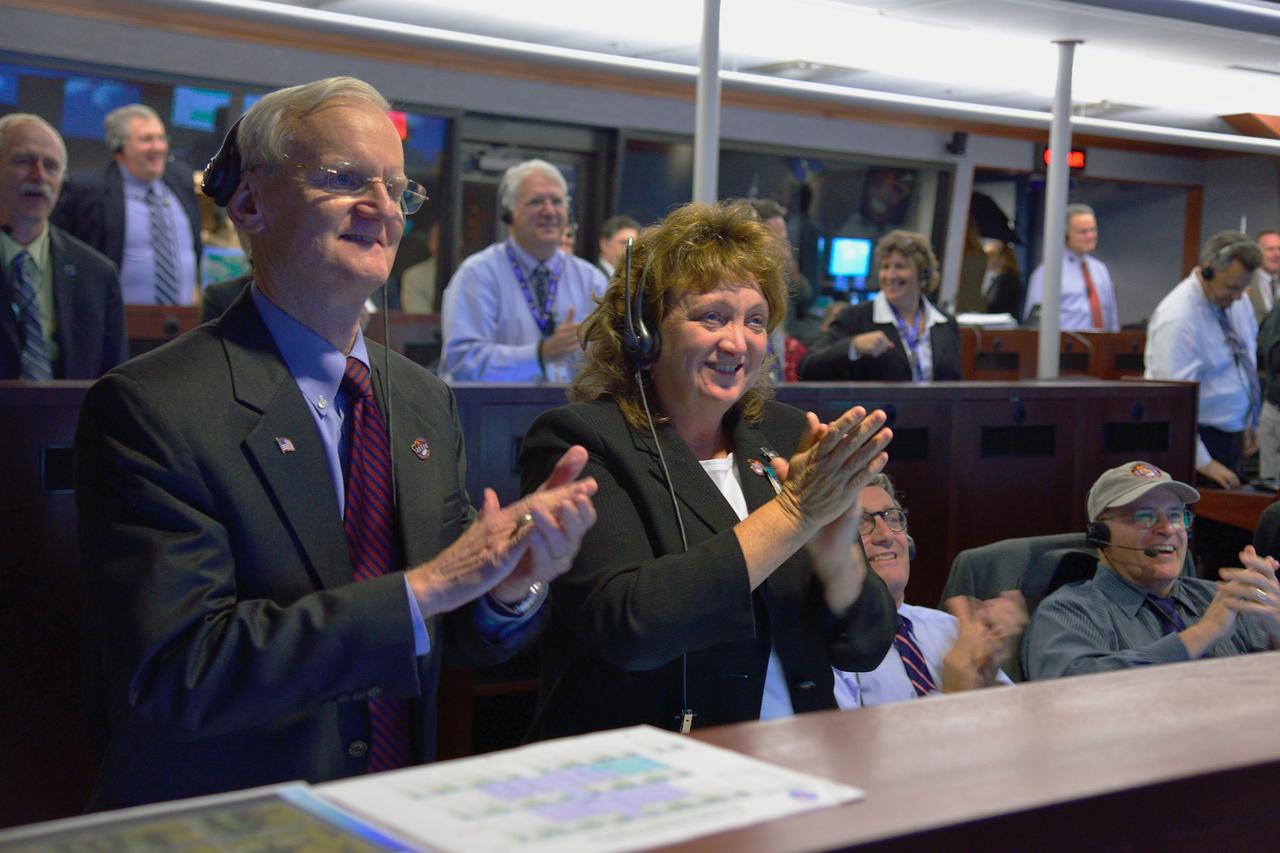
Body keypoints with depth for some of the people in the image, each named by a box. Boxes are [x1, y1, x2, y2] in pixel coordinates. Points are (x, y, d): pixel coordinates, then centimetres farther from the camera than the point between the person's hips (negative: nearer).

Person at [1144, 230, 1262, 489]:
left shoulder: (1238, 303, 3)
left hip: (1232, 437, 8)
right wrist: (1202, 462, -24)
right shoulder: (1177, 319, -22)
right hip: (1198, 439, -7)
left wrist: (1249, 424, 18)